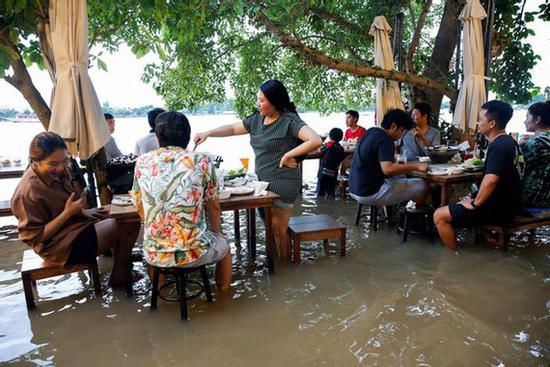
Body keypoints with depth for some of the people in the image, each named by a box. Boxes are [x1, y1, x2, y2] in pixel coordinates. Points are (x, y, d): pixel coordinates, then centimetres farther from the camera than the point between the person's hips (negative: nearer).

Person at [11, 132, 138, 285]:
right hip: (59, 245, -9)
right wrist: (68, 213, -27)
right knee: (117, 227, -16)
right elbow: (37, 237, -21)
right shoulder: (28, 192, -26)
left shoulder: (56, 172, -3)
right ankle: (119, 276, 5)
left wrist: (82, 211, -1)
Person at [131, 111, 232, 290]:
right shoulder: (201, 161, -7)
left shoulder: (142, 162, 0)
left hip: (155, 255, 3)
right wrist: (217, 233, 21)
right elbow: (213, 207, 2)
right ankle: (223, 287, 46)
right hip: (194, 253, -2)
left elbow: (140, 208, 10)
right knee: (223, 245, 30)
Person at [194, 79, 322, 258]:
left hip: (282, 183, -7)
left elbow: (315, 141, -24)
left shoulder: (289, 121, -13)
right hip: (263, 181, 7)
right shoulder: (257, 118, 9)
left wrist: (288, 155, -20)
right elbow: (232, 129, 19)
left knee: (277, 229, 1)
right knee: (269, 227, 14)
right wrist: (208, 133, 8)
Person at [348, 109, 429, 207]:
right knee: (423, 186, -6)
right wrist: (416, 166, -22)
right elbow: (388, 169, -30)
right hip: (370, 193, -10)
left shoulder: (371, 132, 12)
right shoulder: (384, 140, -16)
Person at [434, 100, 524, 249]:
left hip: (497, 208, -11)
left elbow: (491, 180, -35)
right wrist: (475, 196, 14)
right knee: (457, 205, 28)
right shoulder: (509, 142, 11)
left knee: (439, 216, -11)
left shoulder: (498, 146, -22)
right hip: (506, 203, 11)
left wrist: (475, 204, -20)